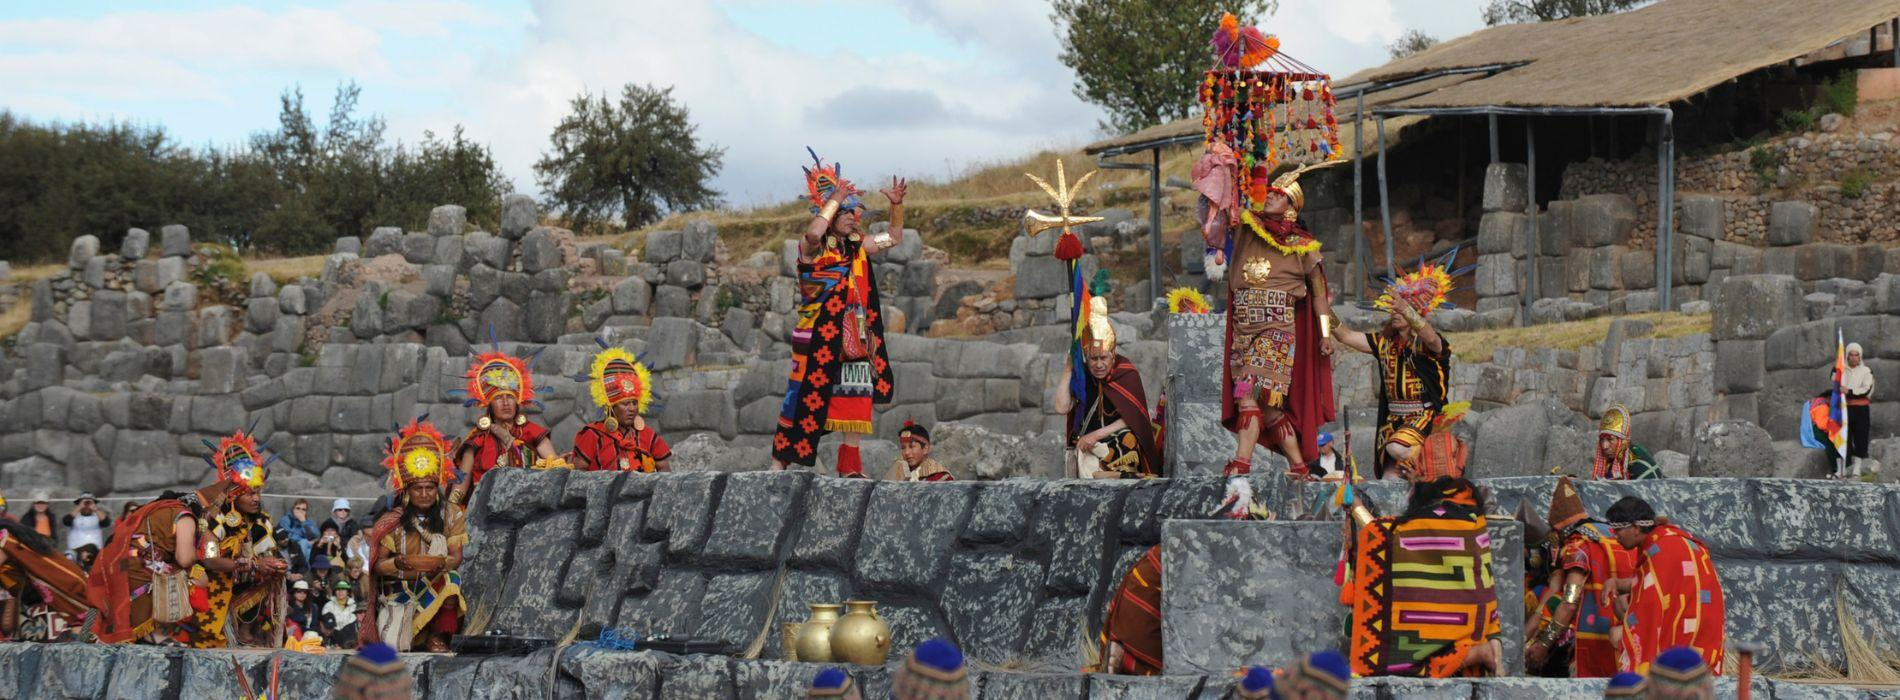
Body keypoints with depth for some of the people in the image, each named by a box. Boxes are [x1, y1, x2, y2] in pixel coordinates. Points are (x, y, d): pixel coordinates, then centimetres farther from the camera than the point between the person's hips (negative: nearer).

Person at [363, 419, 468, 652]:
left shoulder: (450, 517, 4)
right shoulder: (392, 522, 1)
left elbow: (456, 557, -5)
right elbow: (378, 565, -2)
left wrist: (440, 562, -28)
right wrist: (401, 562, -24)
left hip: (436, 586, 1)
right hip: (399, 591, -1)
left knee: (451, 581, -34)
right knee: (394, 645, -22)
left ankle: (436, 637, -14)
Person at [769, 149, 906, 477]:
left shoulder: (857, 247, 13)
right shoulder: (813, 249, -8)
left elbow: (893, 237, 25)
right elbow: (814, 232, -33)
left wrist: (896, 204, 9)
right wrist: (835, 200, -22)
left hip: (852, 338, 6)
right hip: (817, 337, -6)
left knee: (856, 397, 3)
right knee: (805, 397, -4)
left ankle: (850, 465, 10)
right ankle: (780, 459, 3)